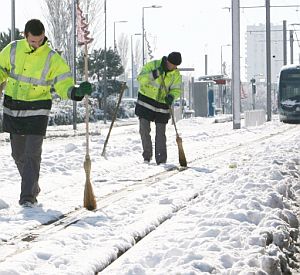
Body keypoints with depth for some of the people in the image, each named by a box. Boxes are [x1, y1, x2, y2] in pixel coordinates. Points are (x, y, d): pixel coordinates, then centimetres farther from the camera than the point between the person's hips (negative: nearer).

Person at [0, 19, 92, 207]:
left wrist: (77, 92, -33)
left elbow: (64, 85, -13)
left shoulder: (52, 58, -10)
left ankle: (28, 196, -8)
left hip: (37, 113, -4)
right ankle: (32, 187, 34)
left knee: (32, 154, -12)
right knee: (19, 154, 14)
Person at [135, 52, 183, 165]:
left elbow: (176, 90, -2)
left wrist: (171, 96, -24)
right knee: (144, 130, -4)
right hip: (146, 101, -2)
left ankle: (161, 160, 8)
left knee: (160, 133, 4)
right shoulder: (152, 65, -11)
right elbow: (140, 78, -17)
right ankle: (147, 155, 12)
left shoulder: (176, 75, -2)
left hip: (162, 104, 2)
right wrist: (154, 74, -33)